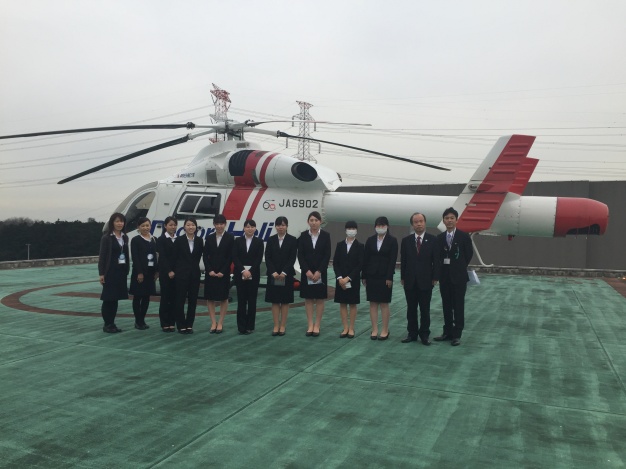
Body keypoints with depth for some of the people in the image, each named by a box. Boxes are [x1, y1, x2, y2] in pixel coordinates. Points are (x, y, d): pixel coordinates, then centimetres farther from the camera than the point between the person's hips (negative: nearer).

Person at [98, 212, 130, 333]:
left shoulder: (124, 237, 11)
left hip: (121, 271, 6)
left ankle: (112, 323, 17)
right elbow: (102, 256, -9)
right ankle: (107, 324, 7)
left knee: (115, 298, 10)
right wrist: (101, 273, -13)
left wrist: (127, 271, 9)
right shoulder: (107, 238, -7)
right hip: (110, 271, -6)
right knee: (108, 298, 0)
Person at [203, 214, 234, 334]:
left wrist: (223, 271, -11)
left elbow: (230, 257, -5)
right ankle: (213, 322, 12)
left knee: (223, 298, 4)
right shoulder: (209, 238, 6)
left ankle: (220, 323, 13)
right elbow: (205, 256, 4)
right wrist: (209, 270, -8)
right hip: (210, 272, 3)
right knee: (210, 298, 3)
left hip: (224, 273, -3)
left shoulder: (230, 238, -2)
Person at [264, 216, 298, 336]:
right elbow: (267, 258, 0)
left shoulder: (292, 240, -1)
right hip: (273, 275, 2)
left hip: (287, 275, -2)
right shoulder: (271, 240, 4)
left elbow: (292, 258, -7)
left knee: (285, 301, 4)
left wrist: (284, 273, -15)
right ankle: (276, 326, 10)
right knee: (275, 301, 4)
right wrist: (273, 272, -12)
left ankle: (283, 326, 12)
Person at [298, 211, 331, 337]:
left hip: (321, 272, -1)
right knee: (308, 299, 5)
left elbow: (327, 255, -6)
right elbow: (300, 255, -3)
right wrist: (307, 271, -13)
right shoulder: (303, 235, 0)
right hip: (306, 272, 1)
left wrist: (319, 271, -13)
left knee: (320, 299, 4)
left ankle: (317, 325, 11)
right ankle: (310, 325, 12)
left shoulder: (326, 235, -2)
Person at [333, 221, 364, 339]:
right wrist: (339, 277, -10)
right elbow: (335, 262, 2)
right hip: (341, 279, 3)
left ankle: (351, 329, 12)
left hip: (353, 279, -2)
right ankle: (345, 328, 13)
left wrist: (348, 278, -15)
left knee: (352, 304, 4)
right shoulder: (340, 244, 5)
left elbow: (360, 264, -9)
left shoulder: (360, 246, -3)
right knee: (342, 303, 5)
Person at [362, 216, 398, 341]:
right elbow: (365, 258, 5)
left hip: (385, 276, -3)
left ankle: (385, 330, 11)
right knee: (373, 303, 5)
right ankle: (374, 330, 11)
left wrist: (389, 277, -13)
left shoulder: (392, 241, -3)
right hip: (371, 275, 3)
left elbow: (393, 260, -7)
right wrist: (364, 276, 1)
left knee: (384, 303, 3)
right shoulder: (370, 240, 5)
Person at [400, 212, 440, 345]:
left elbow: (436, 260, -2)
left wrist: (435, 278, -7)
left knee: (425, 309, 5)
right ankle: (412, 333, 17)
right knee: (411, 309, 8)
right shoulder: (406, 240, 5)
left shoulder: (433, 239, -1)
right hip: (410, 280, 2)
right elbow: (403, 261, 6)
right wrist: (402, 277, 2)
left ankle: (424, 335, 14)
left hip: (426, 280, -2)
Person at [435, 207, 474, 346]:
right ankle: (447, 332, 20)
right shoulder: (439, 237, 7)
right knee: (446, 306, 11)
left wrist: (460, 267, 5)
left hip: (458, 276, -4)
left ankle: (457, 334, 8)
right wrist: (440, 271, 1)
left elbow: (469, 254, 1)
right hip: (444, 276, 4)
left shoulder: (464, 236, -3)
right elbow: (438, 256, 8)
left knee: (458, 306, 1)